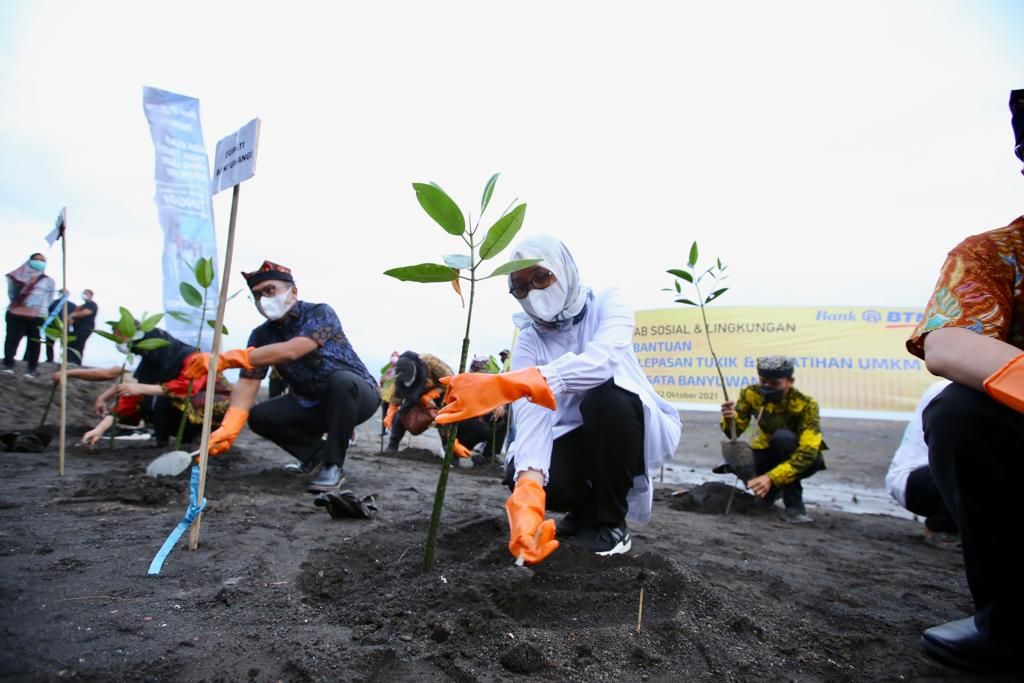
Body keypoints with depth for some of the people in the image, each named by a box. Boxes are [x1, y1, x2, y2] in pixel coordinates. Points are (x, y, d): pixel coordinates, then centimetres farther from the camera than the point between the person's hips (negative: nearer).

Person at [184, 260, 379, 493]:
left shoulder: (320, 313, -21)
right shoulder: (261, 336, -4)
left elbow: (290, 351, -38)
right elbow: (246, 384, -13)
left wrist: (225, 359, -43)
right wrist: (228, 428, -31)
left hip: (358, 395, -5)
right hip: (311, 404, 6)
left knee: (341, 379, -38)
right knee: (259, 417, -13)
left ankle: (333, 464, -22)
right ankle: (318, 454, 5)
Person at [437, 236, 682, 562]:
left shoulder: (606, 303, -15)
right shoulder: (528, 342, -7)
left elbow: (601, 361, -38)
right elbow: (531, 414, -23)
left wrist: (509, 383, -54)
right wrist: (529, 493, -43)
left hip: (638, 430, -3)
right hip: (579, 440, 3)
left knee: (604, 394, -35)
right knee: (520, 472, -26)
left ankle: (612, 522, -14)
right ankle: (587, 508, 8)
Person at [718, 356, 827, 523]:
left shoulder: (806, 404, -27)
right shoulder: (751, 394, -17)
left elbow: (808, 452, -35)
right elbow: (734, 433, -19)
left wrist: (772, 478, -46)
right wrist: (730, 419, -43)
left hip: (801, 457, -4)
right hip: (768, 452, 4)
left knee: (782, 436, -35)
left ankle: (794, 505, -22)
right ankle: (778, 488, 10)